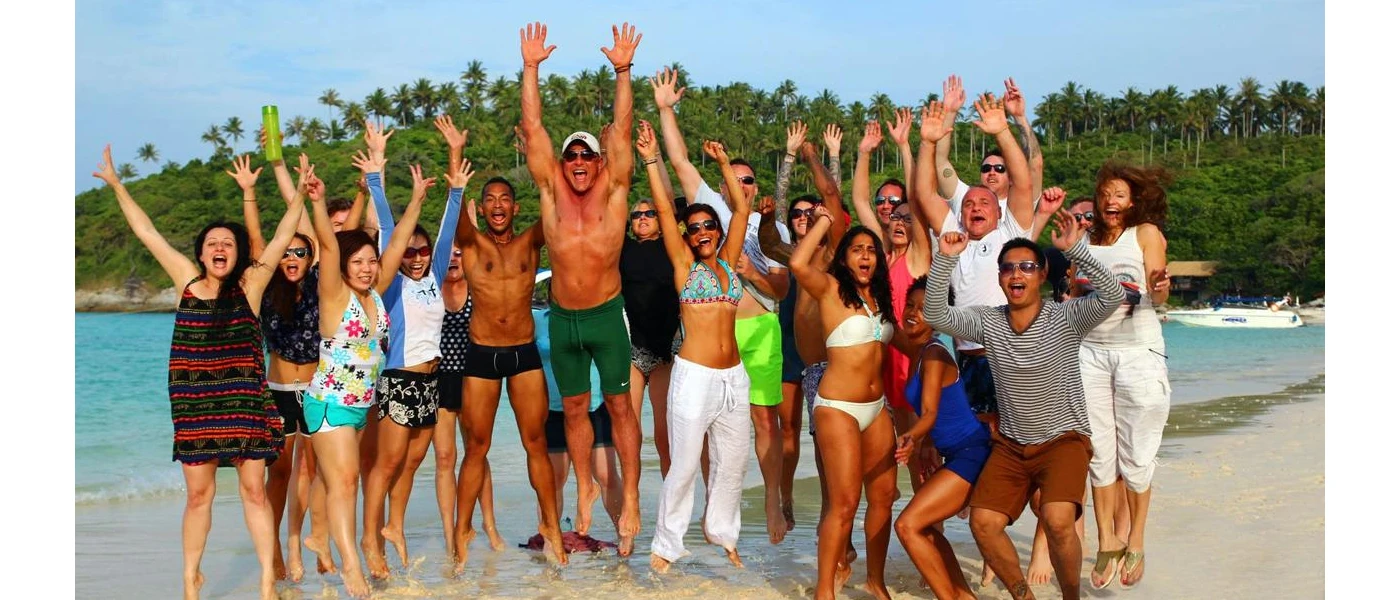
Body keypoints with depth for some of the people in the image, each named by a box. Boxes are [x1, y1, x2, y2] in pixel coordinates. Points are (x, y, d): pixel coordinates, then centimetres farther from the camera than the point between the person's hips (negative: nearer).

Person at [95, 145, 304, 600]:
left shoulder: (250, 285, -1)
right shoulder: (188, 280, 5)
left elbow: (282, 237, -3)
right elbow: (147, 231, 11)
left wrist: (300, 195, -11)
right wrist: (116, 185, 15)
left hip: (245, 401, -2)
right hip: (195, 402, 2)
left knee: (254, 491, 1)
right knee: (198, 494, 8)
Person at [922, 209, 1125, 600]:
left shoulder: (1065, 318, -10)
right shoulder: (987, 322, -1)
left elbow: (1111, 296, -26)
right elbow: (935, 315, -12)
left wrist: (1076, 248, -34)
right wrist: (945, 260, -22)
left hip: (1064, 439, -4)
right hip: (1011, 443, 4)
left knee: (1057, 521, -27)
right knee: (983, 523, -10)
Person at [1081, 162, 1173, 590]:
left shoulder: (1146, 233, 4)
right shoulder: (1085, 239, 15)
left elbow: (1158, 294, -7)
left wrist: (1159, 289, -28)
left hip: (1138, 351, -3)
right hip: (1090, 350, 3)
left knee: (1136, 456, 1)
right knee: (1099, 453, 3)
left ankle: (1135, 544, 14)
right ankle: (1106, 542, 11)